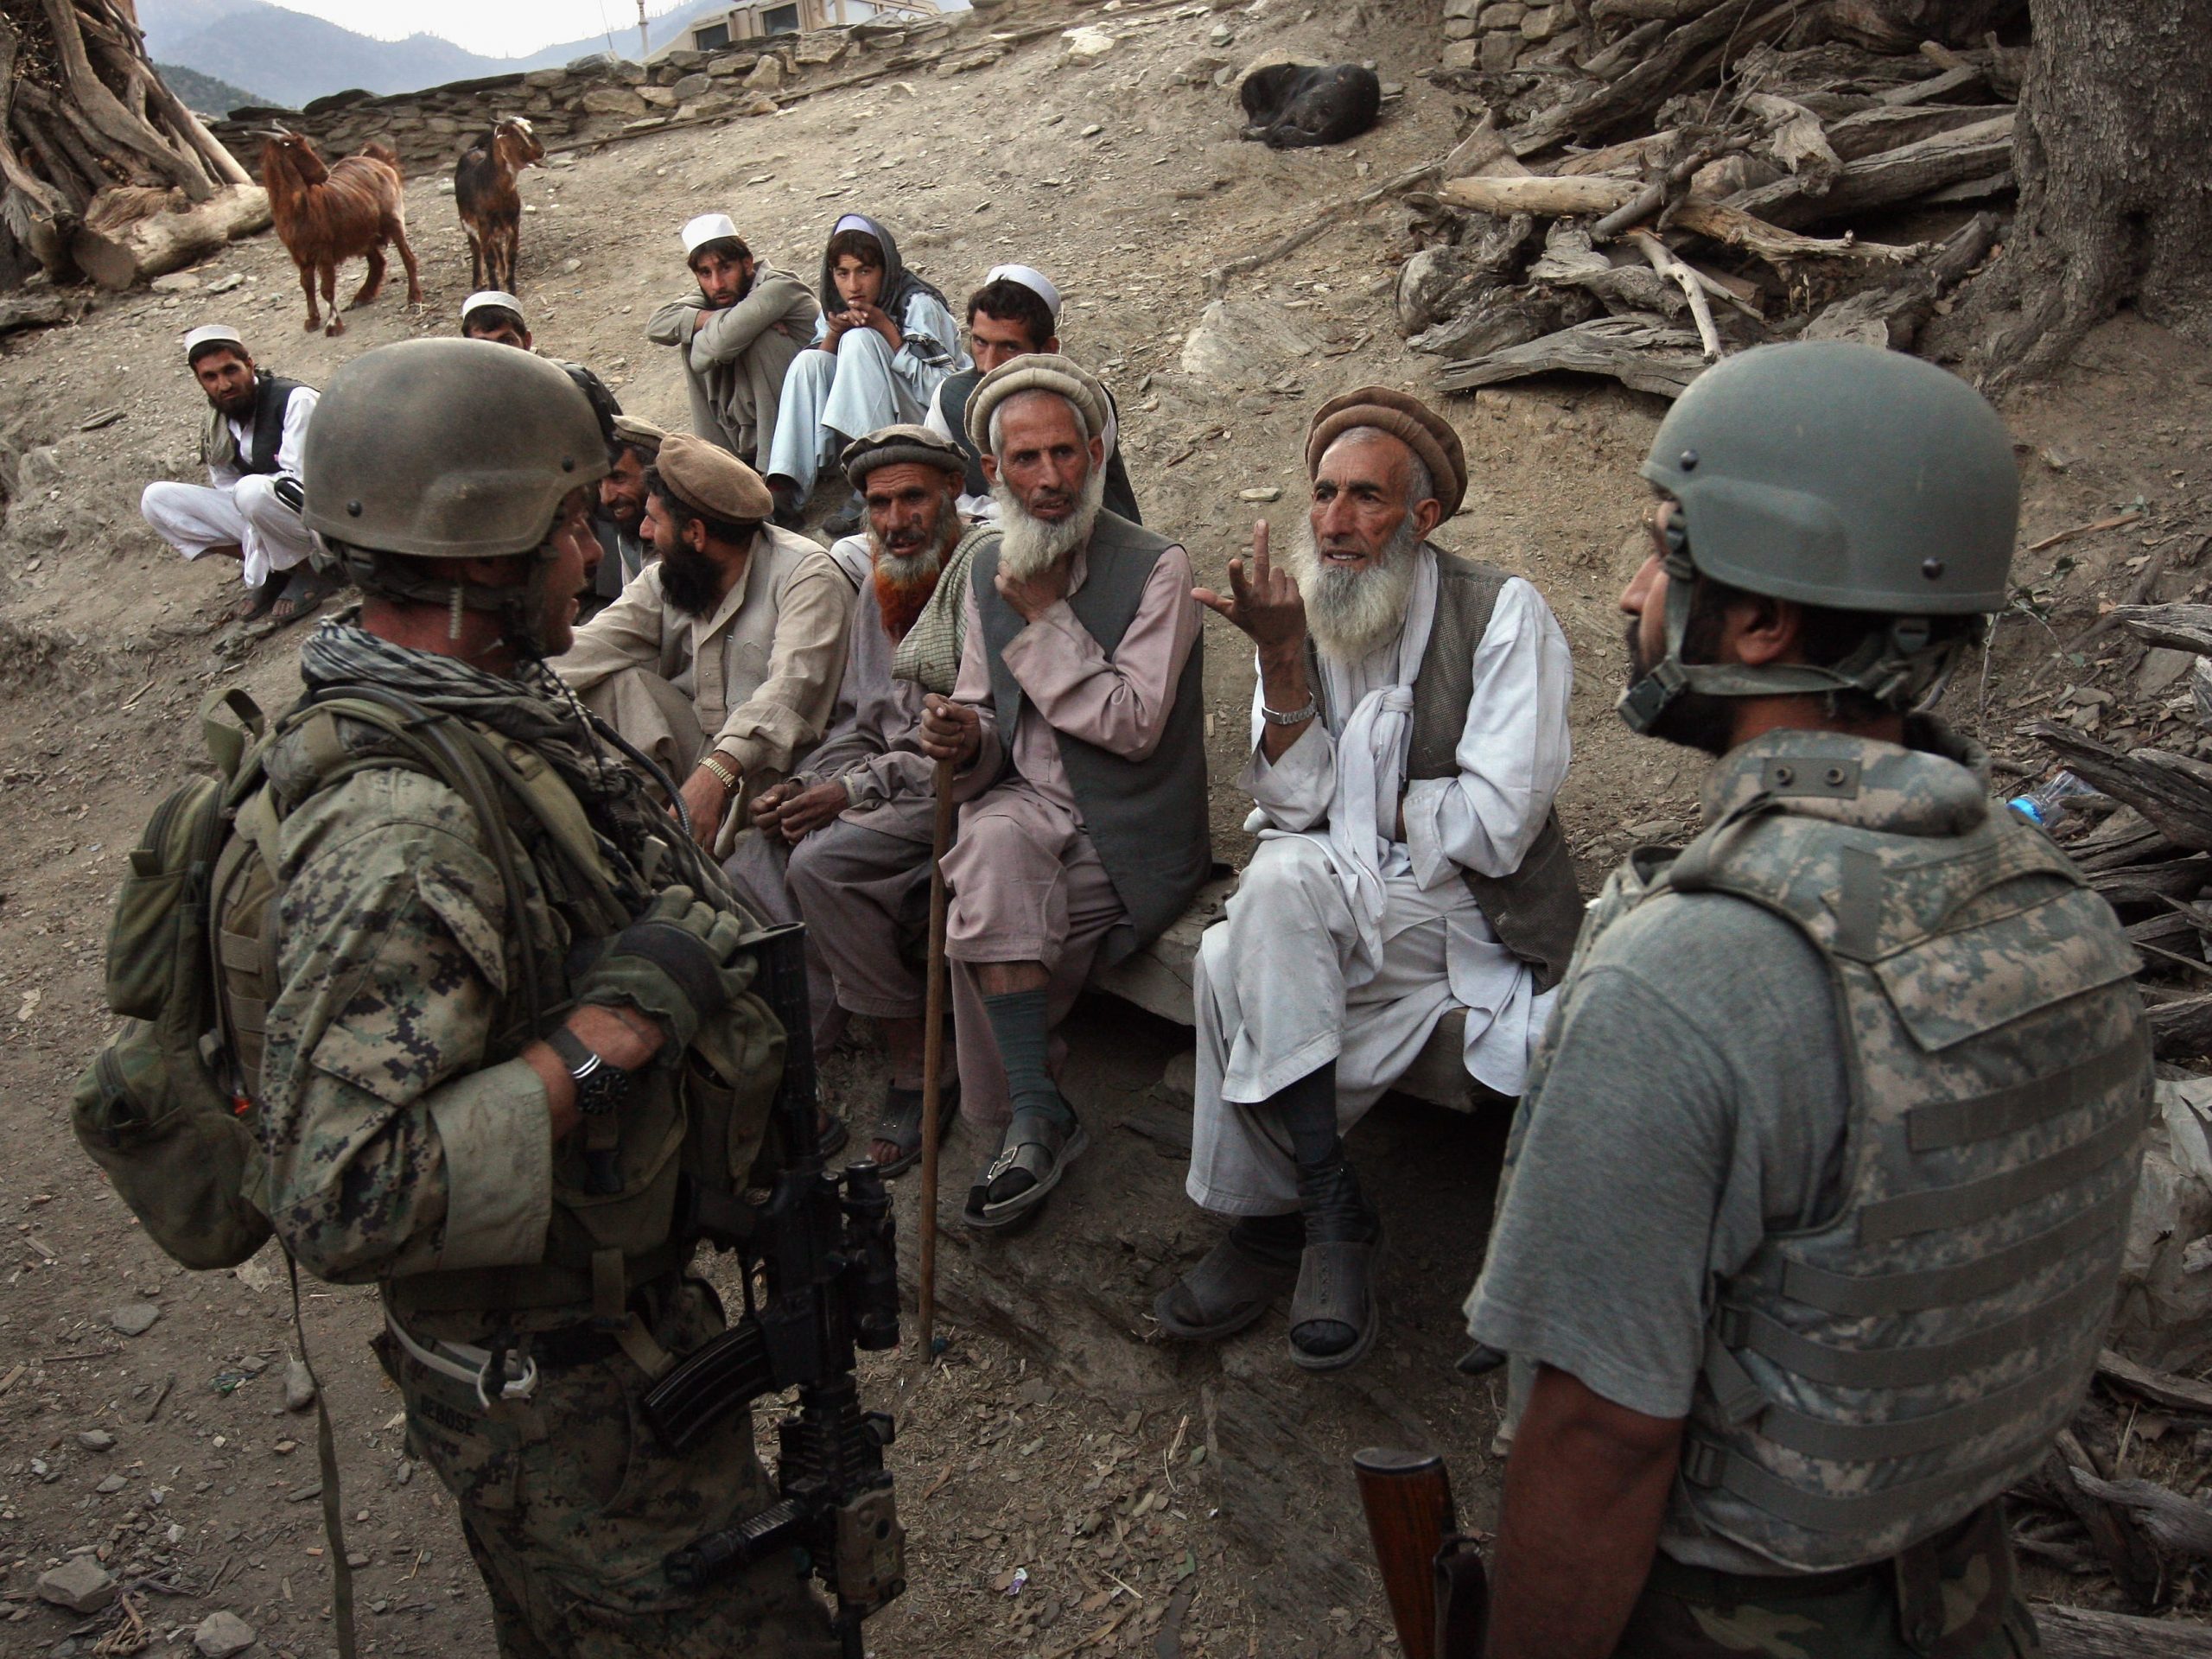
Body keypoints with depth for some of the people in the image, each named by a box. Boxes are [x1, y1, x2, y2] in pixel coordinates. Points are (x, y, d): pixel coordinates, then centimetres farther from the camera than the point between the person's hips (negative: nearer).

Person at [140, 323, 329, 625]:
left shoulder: (297, 400, -16)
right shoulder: (216, 428, 5)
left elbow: (298, 481, -21)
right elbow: (228, 491, 6)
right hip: (256, 522, 7)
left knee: (253, 491, -37)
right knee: (155, 499, -2)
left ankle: (312, 570, -11)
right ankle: (272, 568, -5)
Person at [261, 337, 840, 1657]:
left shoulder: (502, 708, -1)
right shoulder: (401, 836, -34)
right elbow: (341, 1198, -37)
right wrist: (606, 1035, -34)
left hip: (621, 1291, 9)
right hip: (559, 1389, -9)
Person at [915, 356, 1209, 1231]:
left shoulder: (1156, 568, -7)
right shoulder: (986, 572, 11)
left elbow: (1133, 725, -15)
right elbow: (987, 725, 14)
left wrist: (1044, 616, -13)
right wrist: (965, 739, -10)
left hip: (1128, 838, -4)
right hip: (1027, 807, 5)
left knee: (987, 907, -27)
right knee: (994, 846, -30)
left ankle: (1031, 1117, -6)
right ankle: (1033, 1115, -17)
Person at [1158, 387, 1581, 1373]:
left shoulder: (1505, 614, -8)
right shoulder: (1304, 614, 6)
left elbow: (1496, 823, -15)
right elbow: (1293, 803, -4)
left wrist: (1362, 811, -4)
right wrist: (1282, 656, -15)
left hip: (1463, 912, -4)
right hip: (1339, 896, 5)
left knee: (1288, 879, -31)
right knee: (1230, 964, -27)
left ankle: (1274, 1215, -18)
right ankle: (1331, 1213, -8)